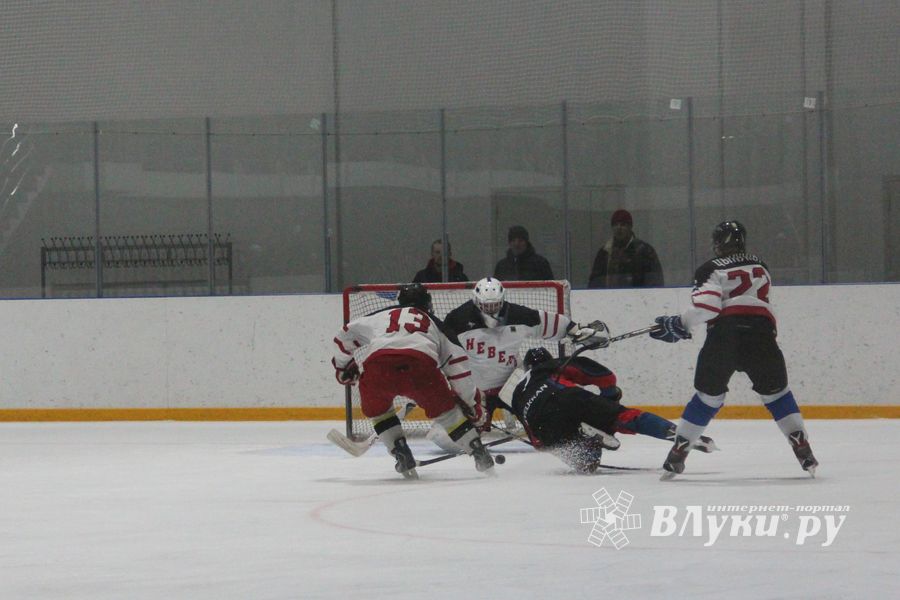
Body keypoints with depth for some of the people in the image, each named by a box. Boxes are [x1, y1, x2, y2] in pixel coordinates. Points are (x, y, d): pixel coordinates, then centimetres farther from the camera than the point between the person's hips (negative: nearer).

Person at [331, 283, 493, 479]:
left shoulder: (380, 316, 37)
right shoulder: (434, 323, 36)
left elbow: (346, 335, 36)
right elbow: (457, 362, 25)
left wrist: (343, 366, 53)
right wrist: (472, 402, 27)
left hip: (377, 363, 0)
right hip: (422, 364, 0)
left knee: (376, 409, 29)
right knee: (445, 409, 22)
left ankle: (402, 455, 17)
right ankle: (479, 453, 15)